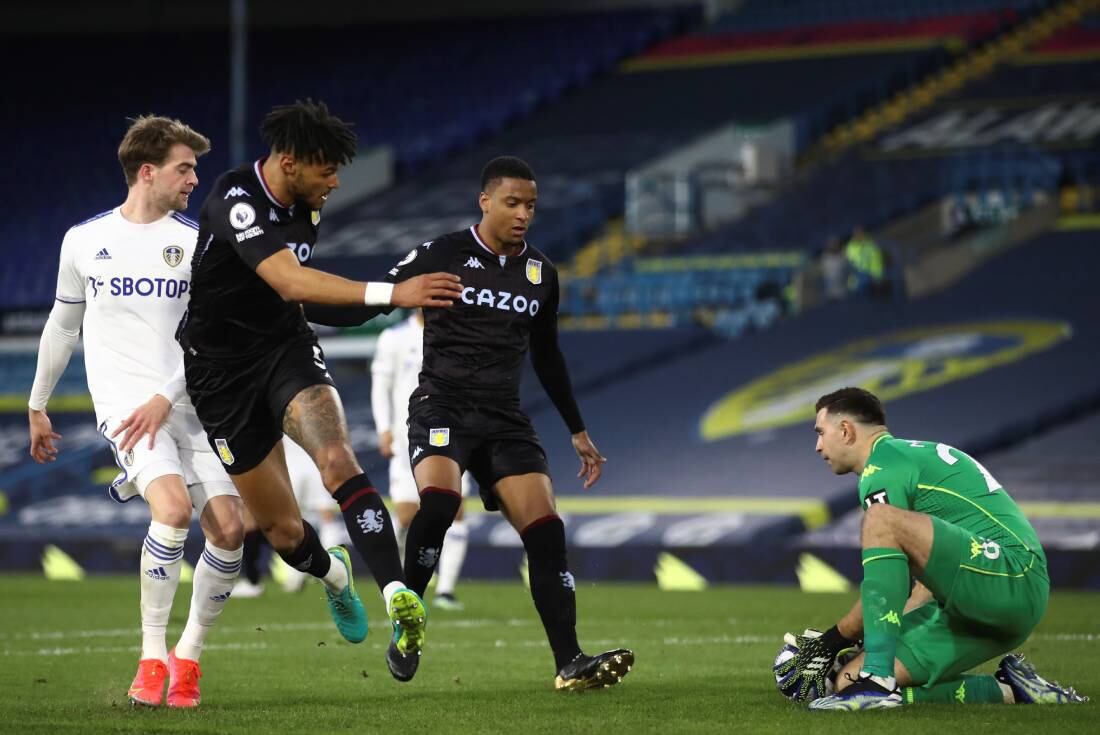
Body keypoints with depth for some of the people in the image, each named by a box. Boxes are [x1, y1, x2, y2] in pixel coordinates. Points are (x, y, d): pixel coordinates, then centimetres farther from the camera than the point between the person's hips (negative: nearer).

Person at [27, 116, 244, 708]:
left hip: (186, 402, 3)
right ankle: (152, 656, -13)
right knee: (174, 506, -27)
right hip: (122, 399, -2)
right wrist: (37, 406, 24)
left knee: (229, 528, -11)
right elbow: (62, 325, 18)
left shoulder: (196, 242, 5)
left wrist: (165, 399, -14)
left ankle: (187, 656, 9)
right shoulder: (84, 241, 6)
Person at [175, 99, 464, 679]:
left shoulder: (305, 206, -1)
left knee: (337, 459, -27)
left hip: (286, 346, 4)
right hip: (222, 369, -4)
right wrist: (392, 294, -46)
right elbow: (291, 282, -39)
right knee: (283, 531, 2)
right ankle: (333, 574, 38)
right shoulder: (234, 202, -26)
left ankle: (399, 597, -37)